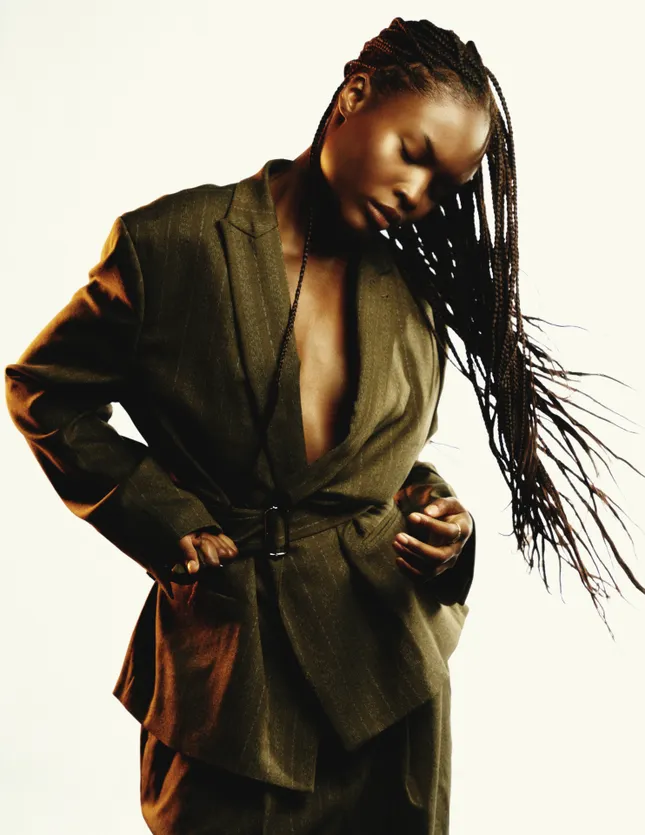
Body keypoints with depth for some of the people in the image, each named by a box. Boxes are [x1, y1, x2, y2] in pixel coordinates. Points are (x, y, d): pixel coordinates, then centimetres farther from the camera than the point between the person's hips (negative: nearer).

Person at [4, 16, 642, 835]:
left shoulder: (412, 294, 2)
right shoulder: (168, 243, -10)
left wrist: (438, 520, -7)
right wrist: (166, 519, -8)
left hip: (388, 668, 4)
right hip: (227, 668, -3)